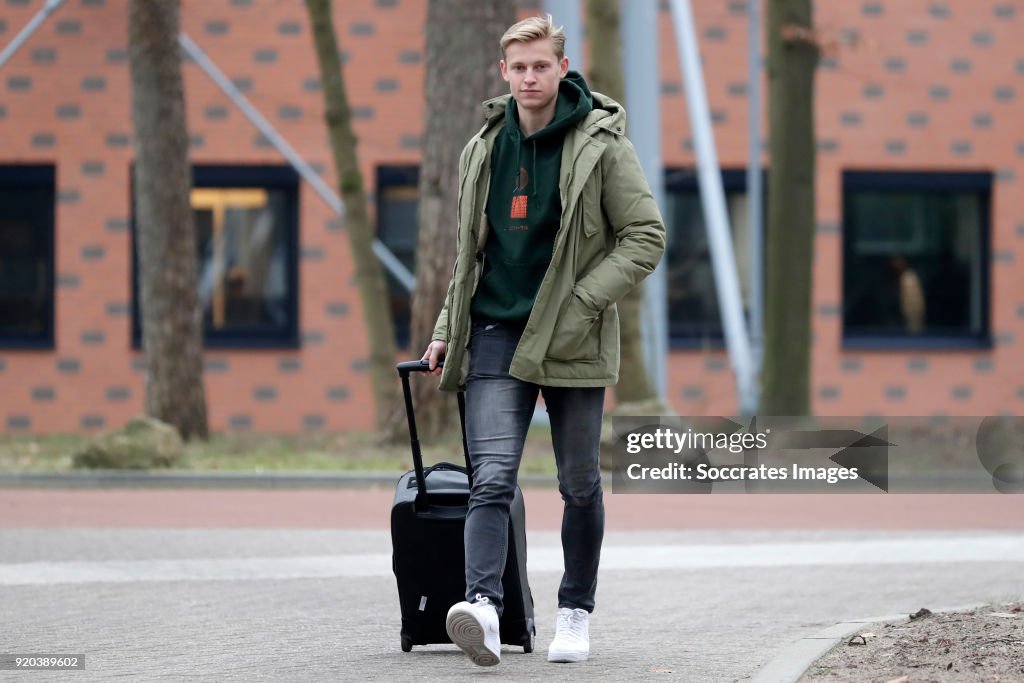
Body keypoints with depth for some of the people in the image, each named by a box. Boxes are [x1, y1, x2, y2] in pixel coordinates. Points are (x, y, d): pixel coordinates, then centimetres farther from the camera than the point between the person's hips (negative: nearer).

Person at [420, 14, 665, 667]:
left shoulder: (602, 145, -4)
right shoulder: (483, 149, 10)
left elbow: (646, 236, -5)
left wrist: (581, 303, -13)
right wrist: (446, 331, 16)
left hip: (571, 340, -2)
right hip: (497, 334, 2)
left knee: (580, 483, 8)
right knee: (493, 474, -15)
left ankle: (576, 612, 24)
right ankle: (483, 609, -29)